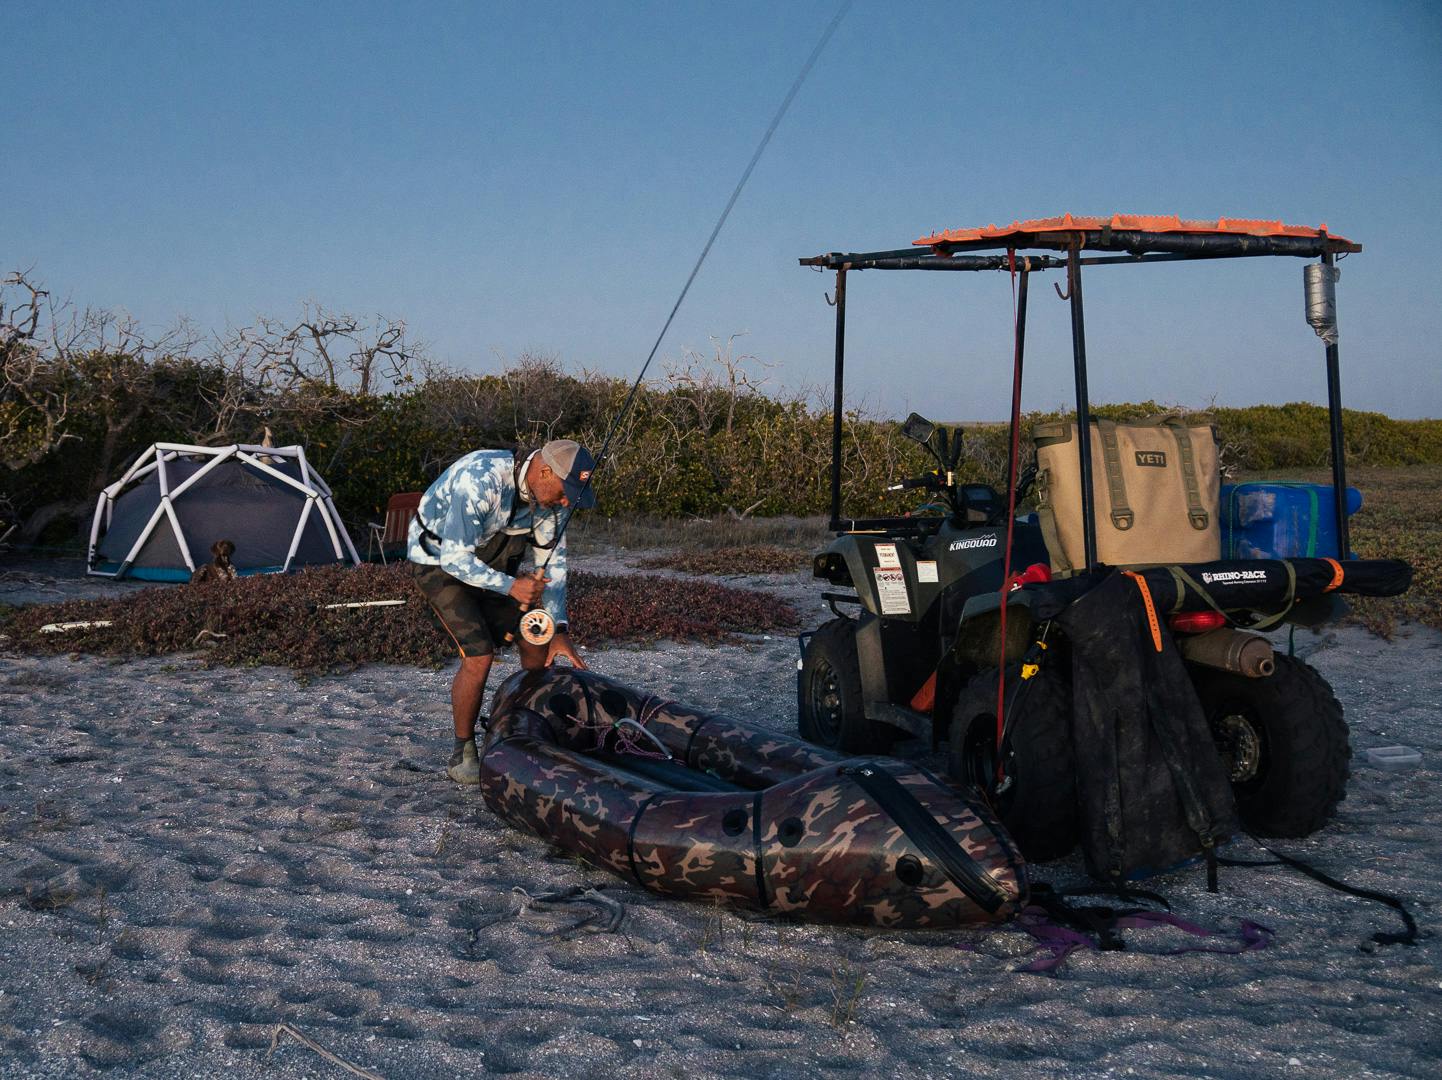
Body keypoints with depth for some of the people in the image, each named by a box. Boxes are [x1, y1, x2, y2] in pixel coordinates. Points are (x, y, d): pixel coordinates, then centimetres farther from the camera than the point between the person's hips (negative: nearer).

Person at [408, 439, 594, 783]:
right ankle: (463, 754, -1)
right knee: (479, 655, -19)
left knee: (538, 643, 1)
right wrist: (510, 586, -42)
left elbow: (551, 561, -4)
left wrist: (559, 631, -10)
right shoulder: (480, 482, -36)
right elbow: (454, 558, -32)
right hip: (438, 560, -7)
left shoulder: (549, 492, -13)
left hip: (489, 561, 7)